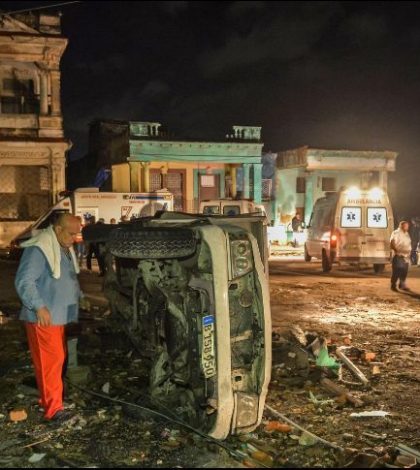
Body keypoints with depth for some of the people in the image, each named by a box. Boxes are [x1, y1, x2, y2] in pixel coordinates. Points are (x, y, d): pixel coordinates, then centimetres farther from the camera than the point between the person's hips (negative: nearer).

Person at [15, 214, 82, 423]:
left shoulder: (65, 248, 13)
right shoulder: (38, 249, -19)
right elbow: (24, 281, -23)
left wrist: (79, 296, 20)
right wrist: (39, 306, -28)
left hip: (59, 315, 9)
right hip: (43, 317, -9)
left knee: (59, 357, 14)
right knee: (50, 360, -7)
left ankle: (47, 396, 28)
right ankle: (53, 408, -1)